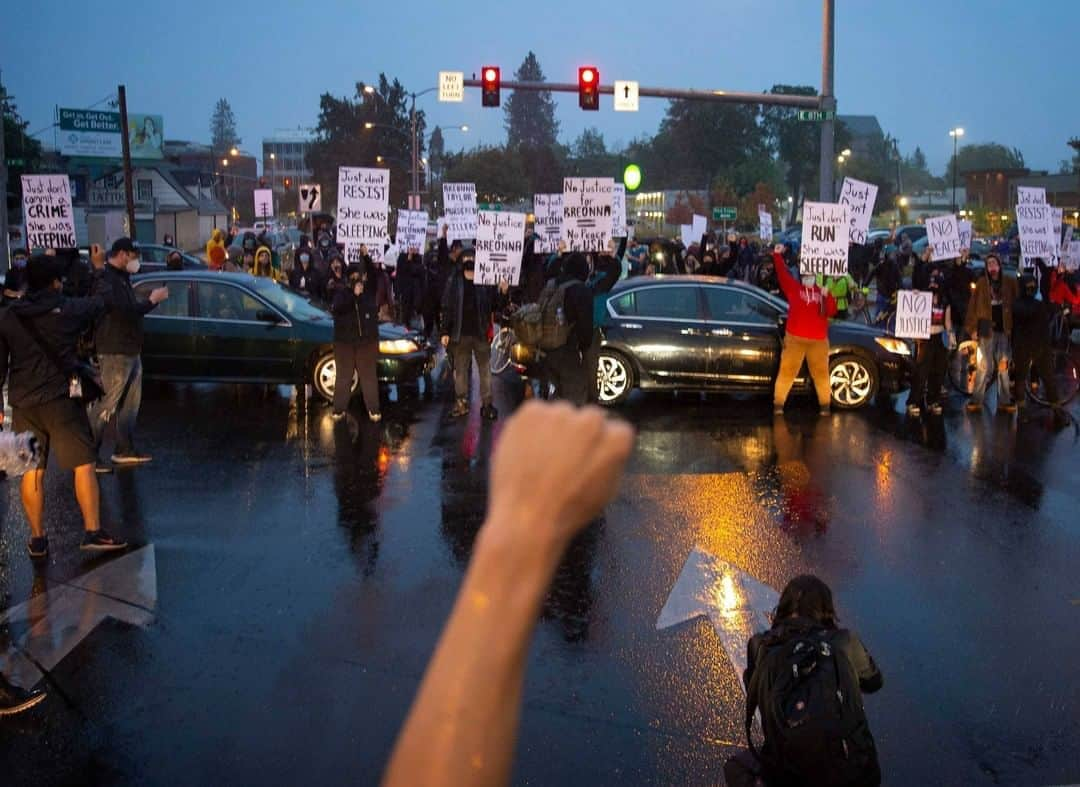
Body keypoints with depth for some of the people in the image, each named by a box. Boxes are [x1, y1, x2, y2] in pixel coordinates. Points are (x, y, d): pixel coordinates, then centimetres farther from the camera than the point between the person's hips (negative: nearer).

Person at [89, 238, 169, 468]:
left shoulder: (120, 278, 16)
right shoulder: (105, 279, -16)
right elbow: (123, 311, -24)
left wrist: (151, 300, 4)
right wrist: (152, 300, -17)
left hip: (130, 351, 10)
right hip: (115, 353, -10)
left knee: (130, 404, 16)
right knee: (106, 406, -8)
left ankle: (125, 451, 24)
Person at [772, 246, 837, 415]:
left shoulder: (822, 293, 11)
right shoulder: (793, 288, 7)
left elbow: (831, 312, 0)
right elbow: (782, 274, -3)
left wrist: (827, 297, -16)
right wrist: (777, 256, -12)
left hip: (818, 341, 2)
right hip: (795, 339, -2)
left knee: (821, 372, 8)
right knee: (787, 370, 0)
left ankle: (825, 404, 18)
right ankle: (778, 402, 5)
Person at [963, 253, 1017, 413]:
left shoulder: (1009, 283, 6)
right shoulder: (981, 283, 2)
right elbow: (973, 306, -1)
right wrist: (972, 328, -6)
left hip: (1004, 329, 2)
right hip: (987, 329, -2)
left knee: (1004, 366, 6)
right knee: (984, 367, -2)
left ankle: (1004, 401, 11)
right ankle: (976, 400, 2)